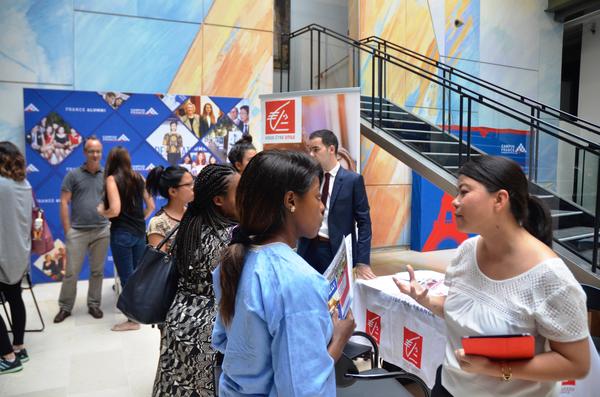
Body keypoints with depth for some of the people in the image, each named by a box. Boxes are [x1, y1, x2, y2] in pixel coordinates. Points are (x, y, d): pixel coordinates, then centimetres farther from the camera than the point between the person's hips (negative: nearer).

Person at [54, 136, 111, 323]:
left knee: (97, 271, 11)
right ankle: (65, 307, 20)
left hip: (102, 231, 2)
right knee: (71, 272, 4)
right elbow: (64, 203, -1)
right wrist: (67, 231, -5)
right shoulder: (73, 175, 0)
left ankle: (94, 304, 24)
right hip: (77, 231, -2)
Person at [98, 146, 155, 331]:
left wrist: (101, 211, 0)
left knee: (126, 277, 4)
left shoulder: (112, 179, -10)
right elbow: (151, 206, 9)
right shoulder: (138, 177, 6)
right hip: (140, 232, 6)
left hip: (122, 233, -6)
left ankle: (133, 320, 14)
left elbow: (115, 210, -19)